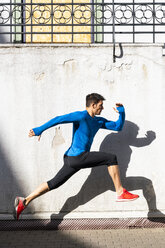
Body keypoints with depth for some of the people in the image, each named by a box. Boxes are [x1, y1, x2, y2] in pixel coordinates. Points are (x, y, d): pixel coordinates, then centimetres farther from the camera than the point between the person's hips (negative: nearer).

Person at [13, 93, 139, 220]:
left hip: (72, 159, 9)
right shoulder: (81, 116, -8)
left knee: (54, 183, 11)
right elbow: (59, 119, -11)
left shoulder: (98, 121, 20)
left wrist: (122, 113, 9)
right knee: (111, 158, -9)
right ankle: (121, 193, -4)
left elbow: (118, 127, 25)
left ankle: (25, 201, 14)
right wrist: (40, 130, -14)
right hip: (77, 156, -9)